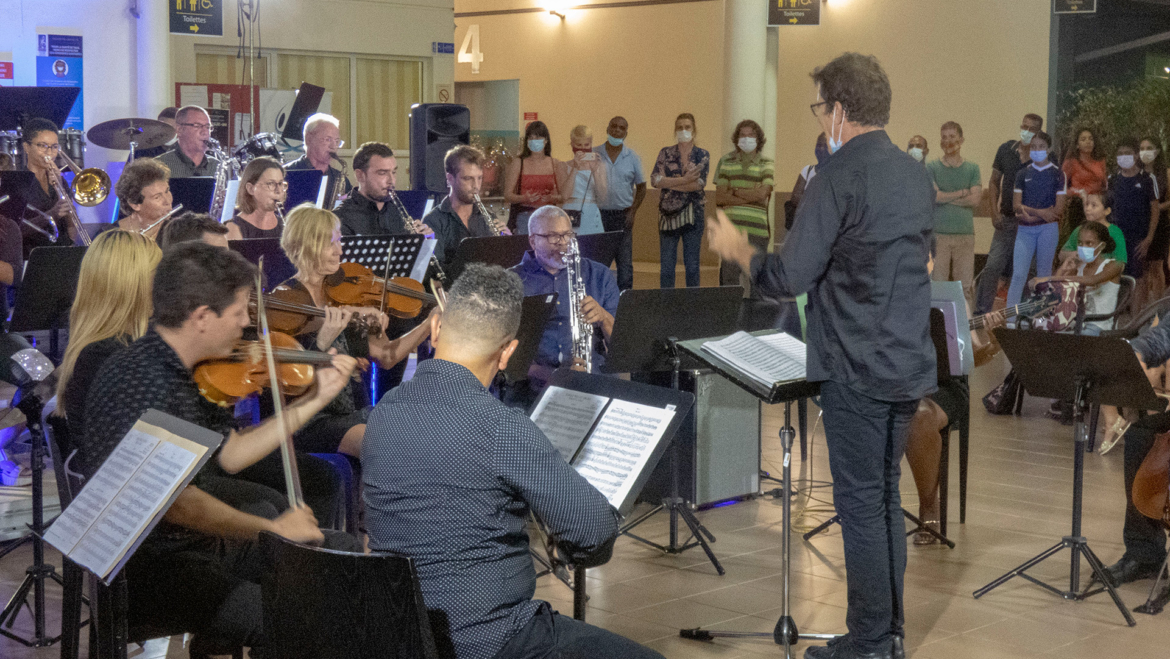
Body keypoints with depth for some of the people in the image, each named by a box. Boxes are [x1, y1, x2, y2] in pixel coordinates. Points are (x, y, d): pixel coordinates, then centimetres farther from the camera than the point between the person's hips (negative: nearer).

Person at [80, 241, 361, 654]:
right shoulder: (140, 383, -23)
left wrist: (316, 398, 16)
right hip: (147, 569, -10)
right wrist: (272, 528, -20)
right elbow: (174, 502, -29)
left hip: (203, 539, 10)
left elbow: (229, 455, 15)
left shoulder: (188, 373, 7)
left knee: (342, 551, 12)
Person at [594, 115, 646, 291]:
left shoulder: (632, 157, 6)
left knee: (624, 260, -1)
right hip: (599, 214, 0)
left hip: (623, 215, 1)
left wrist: (633, 211, -1)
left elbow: (641, 187, 11)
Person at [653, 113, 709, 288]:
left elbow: (699, 183, -11)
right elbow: (655, 180, -8)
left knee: (692, 264, 3)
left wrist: (668, 182, -9)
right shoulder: (666, 153, 7)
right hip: (668, 213, 0)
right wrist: (684, 180, -13)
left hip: (692, 214, 0)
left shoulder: (702, 155, 5)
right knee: (666, 264, 0)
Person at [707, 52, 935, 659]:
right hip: (910, 364, 8)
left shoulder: (838, 178, -16)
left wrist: (735, 248, -1)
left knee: (860, 503, 0)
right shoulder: (916, 174, 9)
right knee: (886, 495, 17)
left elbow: (788, 277, -18)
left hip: (857, 370, -8)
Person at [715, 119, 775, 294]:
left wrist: (733, 192, -1)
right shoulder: (725, 162, 12)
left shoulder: (767, 164, 9)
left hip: (756, 229, -1)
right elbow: (719, 198, 3)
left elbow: (762, 193, -7)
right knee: (729, 276, -2)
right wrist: (751, 196, -5)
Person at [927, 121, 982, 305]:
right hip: (938, 234, -2)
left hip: (965, 234, 2)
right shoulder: (931, 168, 6)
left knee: (965, 286, 0)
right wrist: (962, 193, -2)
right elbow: (934, 196, -9)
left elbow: (975, 199, -3)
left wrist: (945, 197, -6)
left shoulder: (972, 169, 10)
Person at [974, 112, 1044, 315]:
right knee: (993, 266, -6)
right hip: (1006, 220, 1)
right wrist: (994, 212, 1)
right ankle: (980, 311, -3)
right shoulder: (1006, 150, 3)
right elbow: (994, 182, 11)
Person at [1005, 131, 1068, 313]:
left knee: (1044, 274, 4)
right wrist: (1040, 212, -12)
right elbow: (1016, 205, 2)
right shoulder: (1022, 174, 11)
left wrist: (1029, 215, -8)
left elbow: (1058, 209, -4)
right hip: (1025, 230, 2)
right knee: (1018, 274, -6)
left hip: (1048, 228, -2)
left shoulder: (1057, 174, 3)